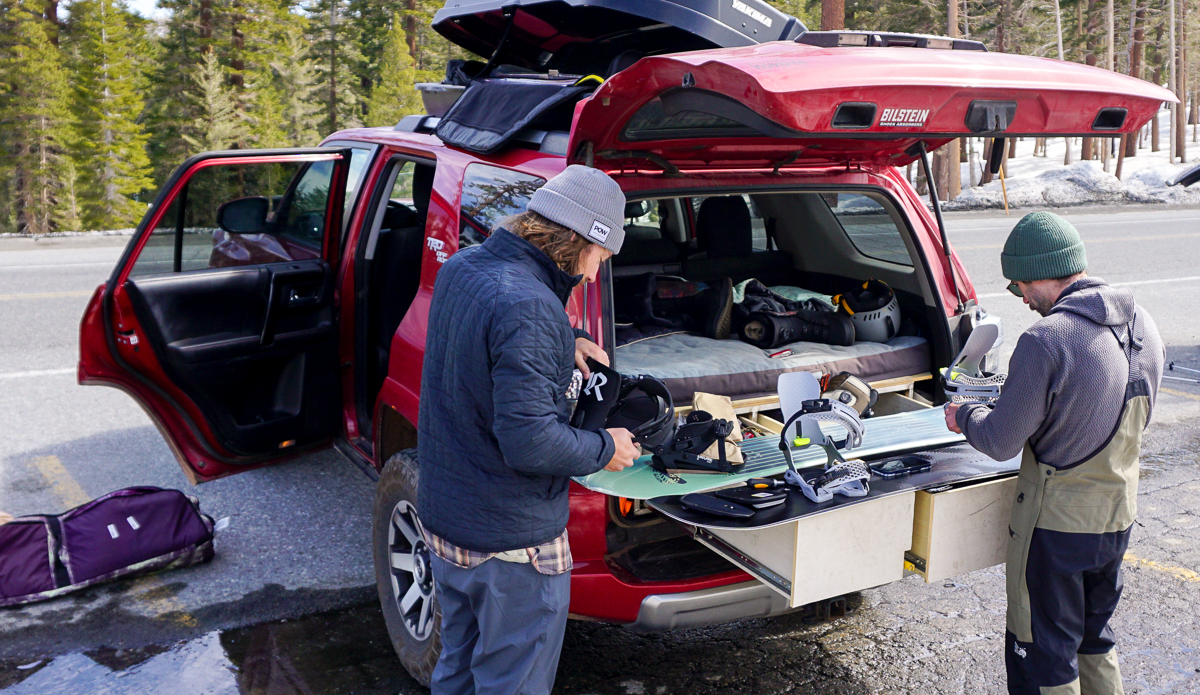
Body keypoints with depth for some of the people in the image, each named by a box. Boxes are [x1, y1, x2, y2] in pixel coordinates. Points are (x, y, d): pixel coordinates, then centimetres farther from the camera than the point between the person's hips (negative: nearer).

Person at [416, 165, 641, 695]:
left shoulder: (459, 269, 1)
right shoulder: (528, 308, -27)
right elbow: (530, 441, -30)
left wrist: (563, 342, 9)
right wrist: (605, 449, -13)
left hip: (442, 519, 9)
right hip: (510, 542, -9)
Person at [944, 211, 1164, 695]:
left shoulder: (1046, 340, -24)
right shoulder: (1143, 326, 0)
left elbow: (1001, 442, -19)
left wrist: (964, 416, 1)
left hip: (1055, 521, -7)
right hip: (1119, 514, 8)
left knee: (1043, 655, 9)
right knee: (1094, 636, 27)